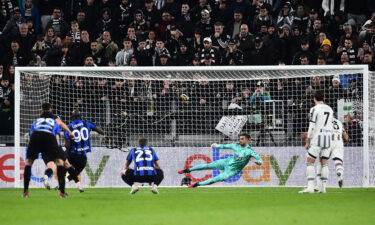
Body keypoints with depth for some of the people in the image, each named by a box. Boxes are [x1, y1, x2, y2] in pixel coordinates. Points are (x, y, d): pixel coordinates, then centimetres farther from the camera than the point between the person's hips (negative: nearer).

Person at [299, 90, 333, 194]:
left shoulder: (315, 109, -8)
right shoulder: (329, 109, 12)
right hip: (328, 138, 6)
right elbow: (331, 127, 15)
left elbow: (312, 126, -11)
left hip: (317, 138, -6)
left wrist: (308, 141, -6)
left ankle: (310, 187, -14)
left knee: (310, 162, -3)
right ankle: (323, 188, 4)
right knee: (324, 164, 9)